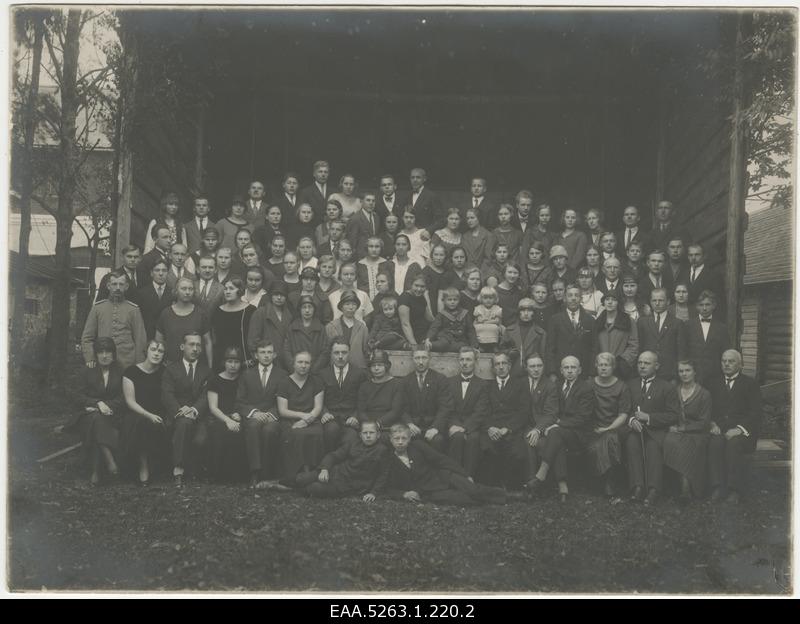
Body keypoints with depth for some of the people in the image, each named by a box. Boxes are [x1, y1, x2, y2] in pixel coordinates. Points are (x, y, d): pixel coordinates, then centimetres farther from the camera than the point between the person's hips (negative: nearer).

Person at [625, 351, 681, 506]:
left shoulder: (667, 387, 10)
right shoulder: (630, 385, 22)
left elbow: (673, 415, -1)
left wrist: (648, 417, -11)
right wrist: (631, 420, -10)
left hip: (657, 430, -2)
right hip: (634, 428, 2)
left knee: (653, 445, -35)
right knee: (632, 441, -32)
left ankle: (653, 490, -42)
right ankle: (637, 487, -39)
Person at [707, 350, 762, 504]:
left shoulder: (750, 384, 9)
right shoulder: (714, 384, 21)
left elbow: (755, 413, -1)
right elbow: (709, 410, 15)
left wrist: (739, 429, -16)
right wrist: (713, 424, -7)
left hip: (741, 430, -2)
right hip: (719, 429, 3)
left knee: (734, 443, -35)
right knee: (715, 443, -32)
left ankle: (734, 490, -30)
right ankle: (717, 487, -30)